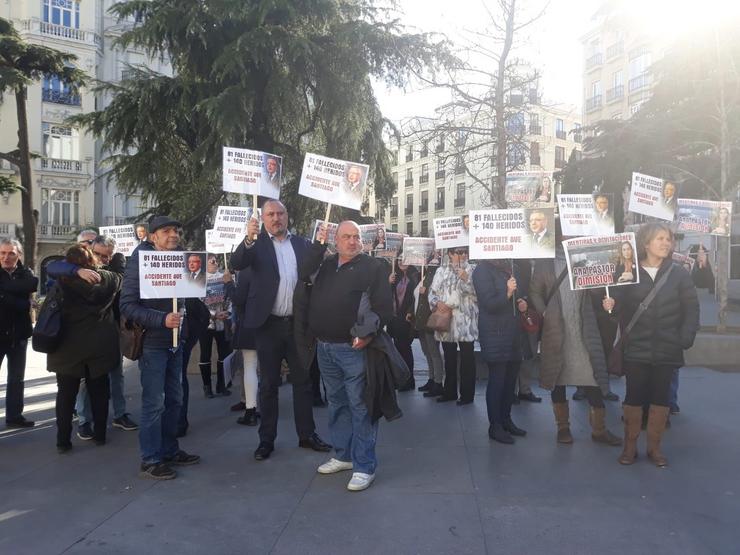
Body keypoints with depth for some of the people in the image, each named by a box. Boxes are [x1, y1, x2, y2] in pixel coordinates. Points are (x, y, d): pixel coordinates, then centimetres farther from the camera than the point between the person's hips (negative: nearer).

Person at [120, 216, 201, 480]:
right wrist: (162, 320, -26)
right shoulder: (140, 262, -10)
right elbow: (127, 305, -17)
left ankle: (169, 450, 26)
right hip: (152, 342, -7)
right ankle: (150, 460, 9)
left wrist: (182, 326, 8)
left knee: (174, 400, 13)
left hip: (174, 341, 7)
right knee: (153, 403, -2)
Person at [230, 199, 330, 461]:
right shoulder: (256, 243, 0)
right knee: (268, 383, 8)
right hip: (269, 324, -2)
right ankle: (266, 439, 19)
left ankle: (307, 434, 24)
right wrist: (248, 239, -33)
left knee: (303, 380, 11)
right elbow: (236, 264, -16)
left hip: (298, 322, 3)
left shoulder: (302, 244, 8)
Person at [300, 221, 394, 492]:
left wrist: (370, 333, -20)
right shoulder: (326, 265, 13)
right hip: (325, 347, 6)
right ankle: (343, 455, 32)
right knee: (336, 403, 17)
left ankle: (364, 466, 9)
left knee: (360, 407, -1)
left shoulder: (373, 267, -4)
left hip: (353, 347, -6)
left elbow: (384, 305, -9)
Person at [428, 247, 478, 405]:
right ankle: (450, 391, 25)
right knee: (449, 358, 13)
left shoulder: (472, 270, 1)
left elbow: (478, 292, -8)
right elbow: (432, 292, 10)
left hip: (465, 322, -4)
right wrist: (437, 303, -8)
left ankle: (467, 394, 10)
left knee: (466, 358, 1)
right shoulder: (441, 271, 11)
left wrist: (466, 279, -20)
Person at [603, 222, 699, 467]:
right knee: (634, 396, 4)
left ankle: (654, 447, 23)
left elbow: (691, 308, 1)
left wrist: (686, 337, -10)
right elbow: (621, 307, 2)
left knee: (661, 397, 9)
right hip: (636, 348, -1)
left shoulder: (678, 273, 3)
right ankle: (630, 446, 17)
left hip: (667, 349, 1)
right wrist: (611, 306, -20)